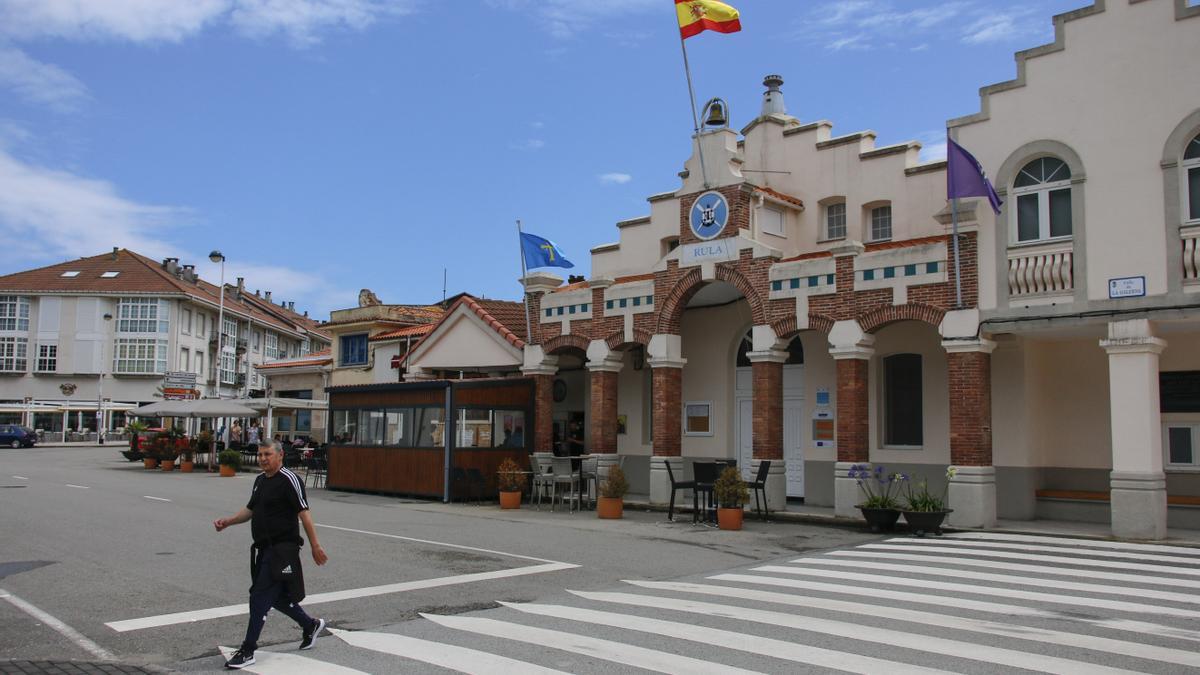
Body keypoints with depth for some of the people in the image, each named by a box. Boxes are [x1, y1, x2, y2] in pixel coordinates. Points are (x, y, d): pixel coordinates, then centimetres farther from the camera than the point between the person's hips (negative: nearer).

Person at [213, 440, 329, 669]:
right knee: (277, 596, 18)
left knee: (260, 599, -8)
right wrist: (227, 521, 5)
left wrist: (315, 546, -17)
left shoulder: (289, 480, -14)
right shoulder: (260, 480, 13)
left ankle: (247, 651, 1)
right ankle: (311, 625, 37)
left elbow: (304, 513, -16)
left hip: (282, 550, -9)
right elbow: (250, 510, 22)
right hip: (264, 549, 9)